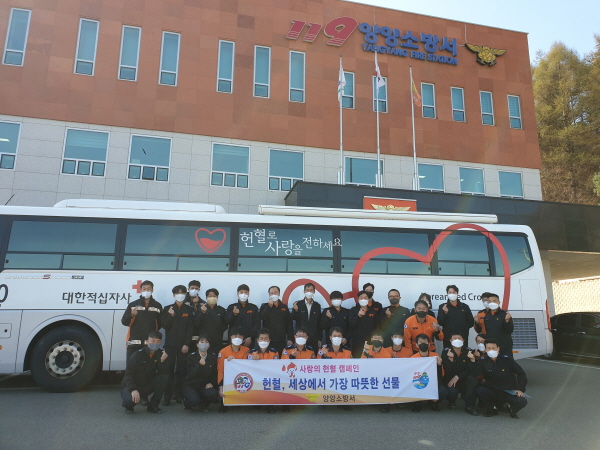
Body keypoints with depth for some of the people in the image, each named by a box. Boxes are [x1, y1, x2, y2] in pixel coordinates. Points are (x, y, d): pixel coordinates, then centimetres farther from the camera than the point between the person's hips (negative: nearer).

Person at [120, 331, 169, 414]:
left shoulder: (159, 354, -6)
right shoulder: (138, 354, -16)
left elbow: (164, 373, -14)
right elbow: (128, 374, -18)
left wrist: (162, 361, -33)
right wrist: (133, 390, -31)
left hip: (147, 385, 4)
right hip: (131, 385, -3)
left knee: (164, 378, -23)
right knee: (130, 400, -36)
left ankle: (153, 406, -7)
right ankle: (129, 406, 4)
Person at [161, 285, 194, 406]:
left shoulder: (189, 310, 6)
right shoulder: (168, 309, 8)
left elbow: (191, 328, 2)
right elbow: (164, 325, 1)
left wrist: (187, 344, -6)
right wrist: (171, 315, -15)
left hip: (184, 345, 0)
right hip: (170, 344, 0)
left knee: (182, 370, 0)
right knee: (169, 370, -4)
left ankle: (179, 395, 8)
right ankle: (167, 396, 0)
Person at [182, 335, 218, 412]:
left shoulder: (212, 357, 1)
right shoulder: (192, 356, -7)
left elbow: (214, 373, 8)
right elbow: (191, 374, -16)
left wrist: (211, 383, -10)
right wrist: (199, 365, -32)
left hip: (204, 386, 2)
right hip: (191, 385, -2)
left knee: (214, 394, -28)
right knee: (194, 400, -31)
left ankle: (203, 404, 8)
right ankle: (186, 404, 8)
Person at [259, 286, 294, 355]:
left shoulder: (284, 307, 10)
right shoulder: (264, 306, 8)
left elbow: (289, 323, 7)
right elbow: (262, 317, -10)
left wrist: (290, 339, 1)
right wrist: (269, 306, -14)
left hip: (281, 341, 1)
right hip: (268, 340, -1)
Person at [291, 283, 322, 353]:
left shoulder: (317, 306, 6)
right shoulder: (298, 304, 1)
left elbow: (319, 323, 7)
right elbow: (293, 318, -3)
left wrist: (319, 339, 6)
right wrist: (295, 310, -24)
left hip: (313, 339, 1)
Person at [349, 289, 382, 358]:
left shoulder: (373, 310, 8)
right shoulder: (354, 310, 3)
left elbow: (376, 325, 14)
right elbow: (351, 325, -7)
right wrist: (358, 316, -20)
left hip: (370, 340, 1)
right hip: (357, 341, -1)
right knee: (357, 357, -3)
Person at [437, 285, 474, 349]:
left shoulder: (465, 307, 11)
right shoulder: (442, 307, 6)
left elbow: (471, 322, 14)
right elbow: (440, 322, -2)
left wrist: (464, 328, 0)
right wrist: (444, 313, -16)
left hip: (463, 338, 2)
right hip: (448, 338, -1)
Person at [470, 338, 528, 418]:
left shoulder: (506, 359, -8)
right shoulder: (483, 361, -7)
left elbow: (521, 373, 0)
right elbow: (475, 374, -20)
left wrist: (520, 389, -9)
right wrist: (473, 361, -33)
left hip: (509, 391, 0)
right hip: (492, 391, 1)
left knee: (522, 401, -28)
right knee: (480, 390, -28)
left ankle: (512, 409, 9)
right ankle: (491, 410, 1)